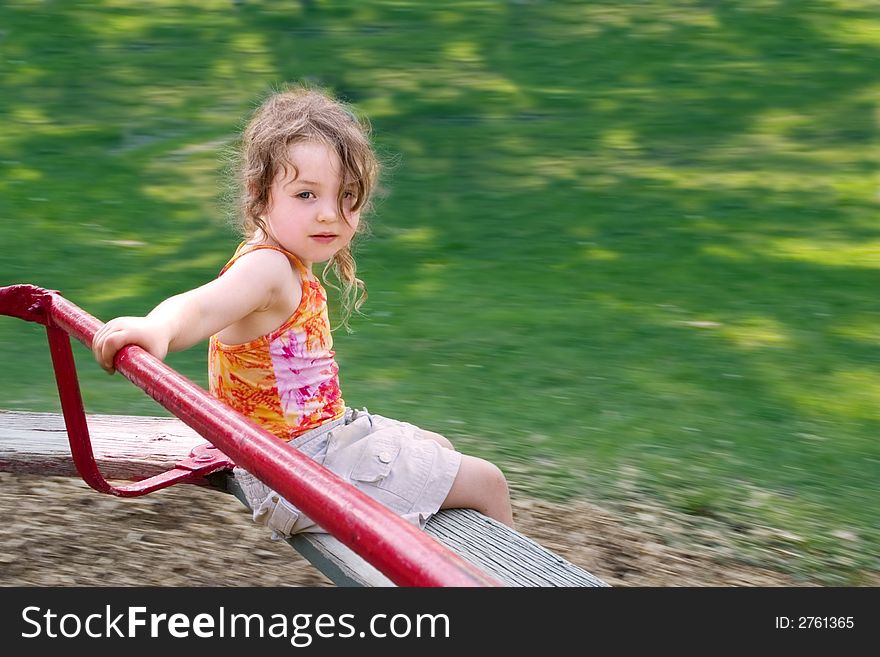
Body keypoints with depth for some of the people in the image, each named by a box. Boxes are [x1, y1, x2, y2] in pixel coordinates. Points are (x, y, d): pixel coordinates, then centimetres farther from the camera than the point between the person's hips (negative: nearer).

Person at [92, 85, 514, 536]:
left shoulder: (288, 267, 4)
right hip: (304, 468, -10)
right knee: (487, 482, -2)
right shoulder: (266, 267, -26)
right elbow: (199, 307, -46)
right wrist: (157, 328, -66)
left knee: (436, 444, 32)